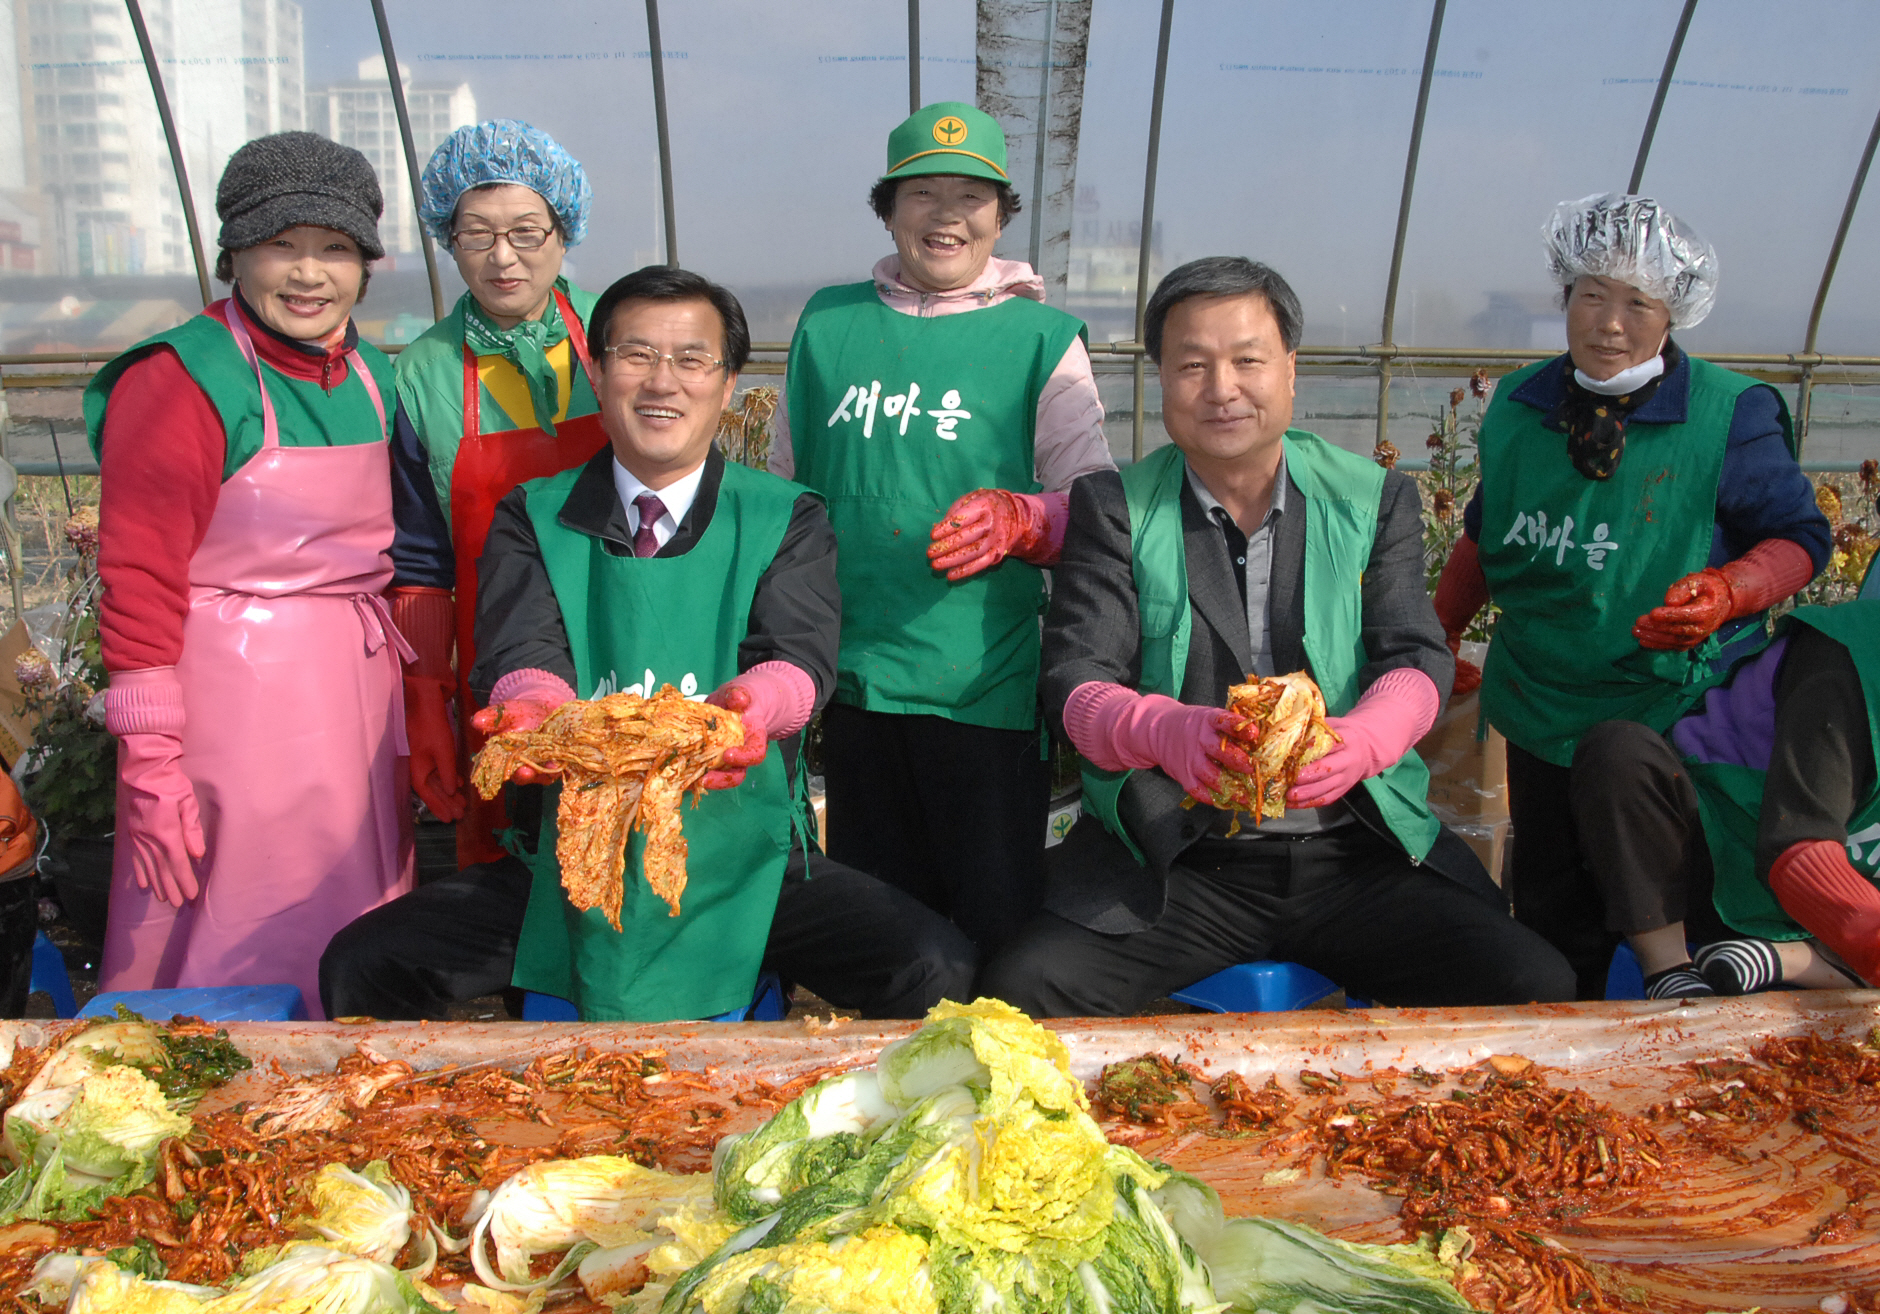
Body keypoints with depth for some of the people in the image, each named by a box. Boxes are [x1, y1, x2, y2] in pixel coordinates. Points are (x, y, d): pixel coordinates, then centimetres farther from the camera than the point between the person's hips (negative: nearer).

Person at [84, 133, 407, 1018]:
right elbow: (138, 584, -13)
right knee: (228, 962, 3)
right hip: (233, 693, -6)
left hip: (357, 689, 7)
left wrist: (411, 706, 16)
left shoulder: (371, 377, 10)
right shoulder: (179, 381, -11)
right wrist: (151, 763, -16)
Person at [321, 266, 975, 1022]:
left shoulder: (784, 521, 5)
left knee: (938, 972, -23)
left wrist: (745, 704, -37)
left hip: (742, 856, -1)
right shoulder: (533, 519, 7)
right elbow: (522, 654, -9)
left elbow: (799, 654, -11)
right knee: (358, 970, -16)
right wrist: (537, 707, -35)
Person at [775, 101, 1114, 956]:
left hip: (987, 690, -3)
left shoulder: (1043, 340, 2)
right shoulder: (826, 323, 11)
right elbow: (781, 491, 20)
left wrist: (1017, 520, -21)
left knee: (995, 927, 3)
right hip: (852, 682, 3)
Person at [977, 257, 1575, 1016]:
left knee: (1537, 990, -16)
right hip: (1170, 863, -1)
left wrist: (1359, 740, -25)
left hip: (1357, 855, 2)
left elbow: (1417, 660, -1)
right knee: (1019, 990, -26)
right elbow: (1075, 683, -5)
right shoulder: (1114, 507, 4)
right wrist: (1167, 731, -28)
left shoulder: (1376, 500, 9)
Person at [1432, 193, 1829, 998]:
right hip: (1544, 716, 4)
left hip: (1678, 723, -3)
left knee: (1657, 922, 5)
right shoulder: (1518, 409, 5)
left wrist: (1727, 593, -21)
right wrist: (1437, 641, 14)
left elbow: (1798, 538, -1)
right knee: (1548, 916, 13)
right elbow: (1484, 536, 18)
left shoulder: (1728, 416, -7)